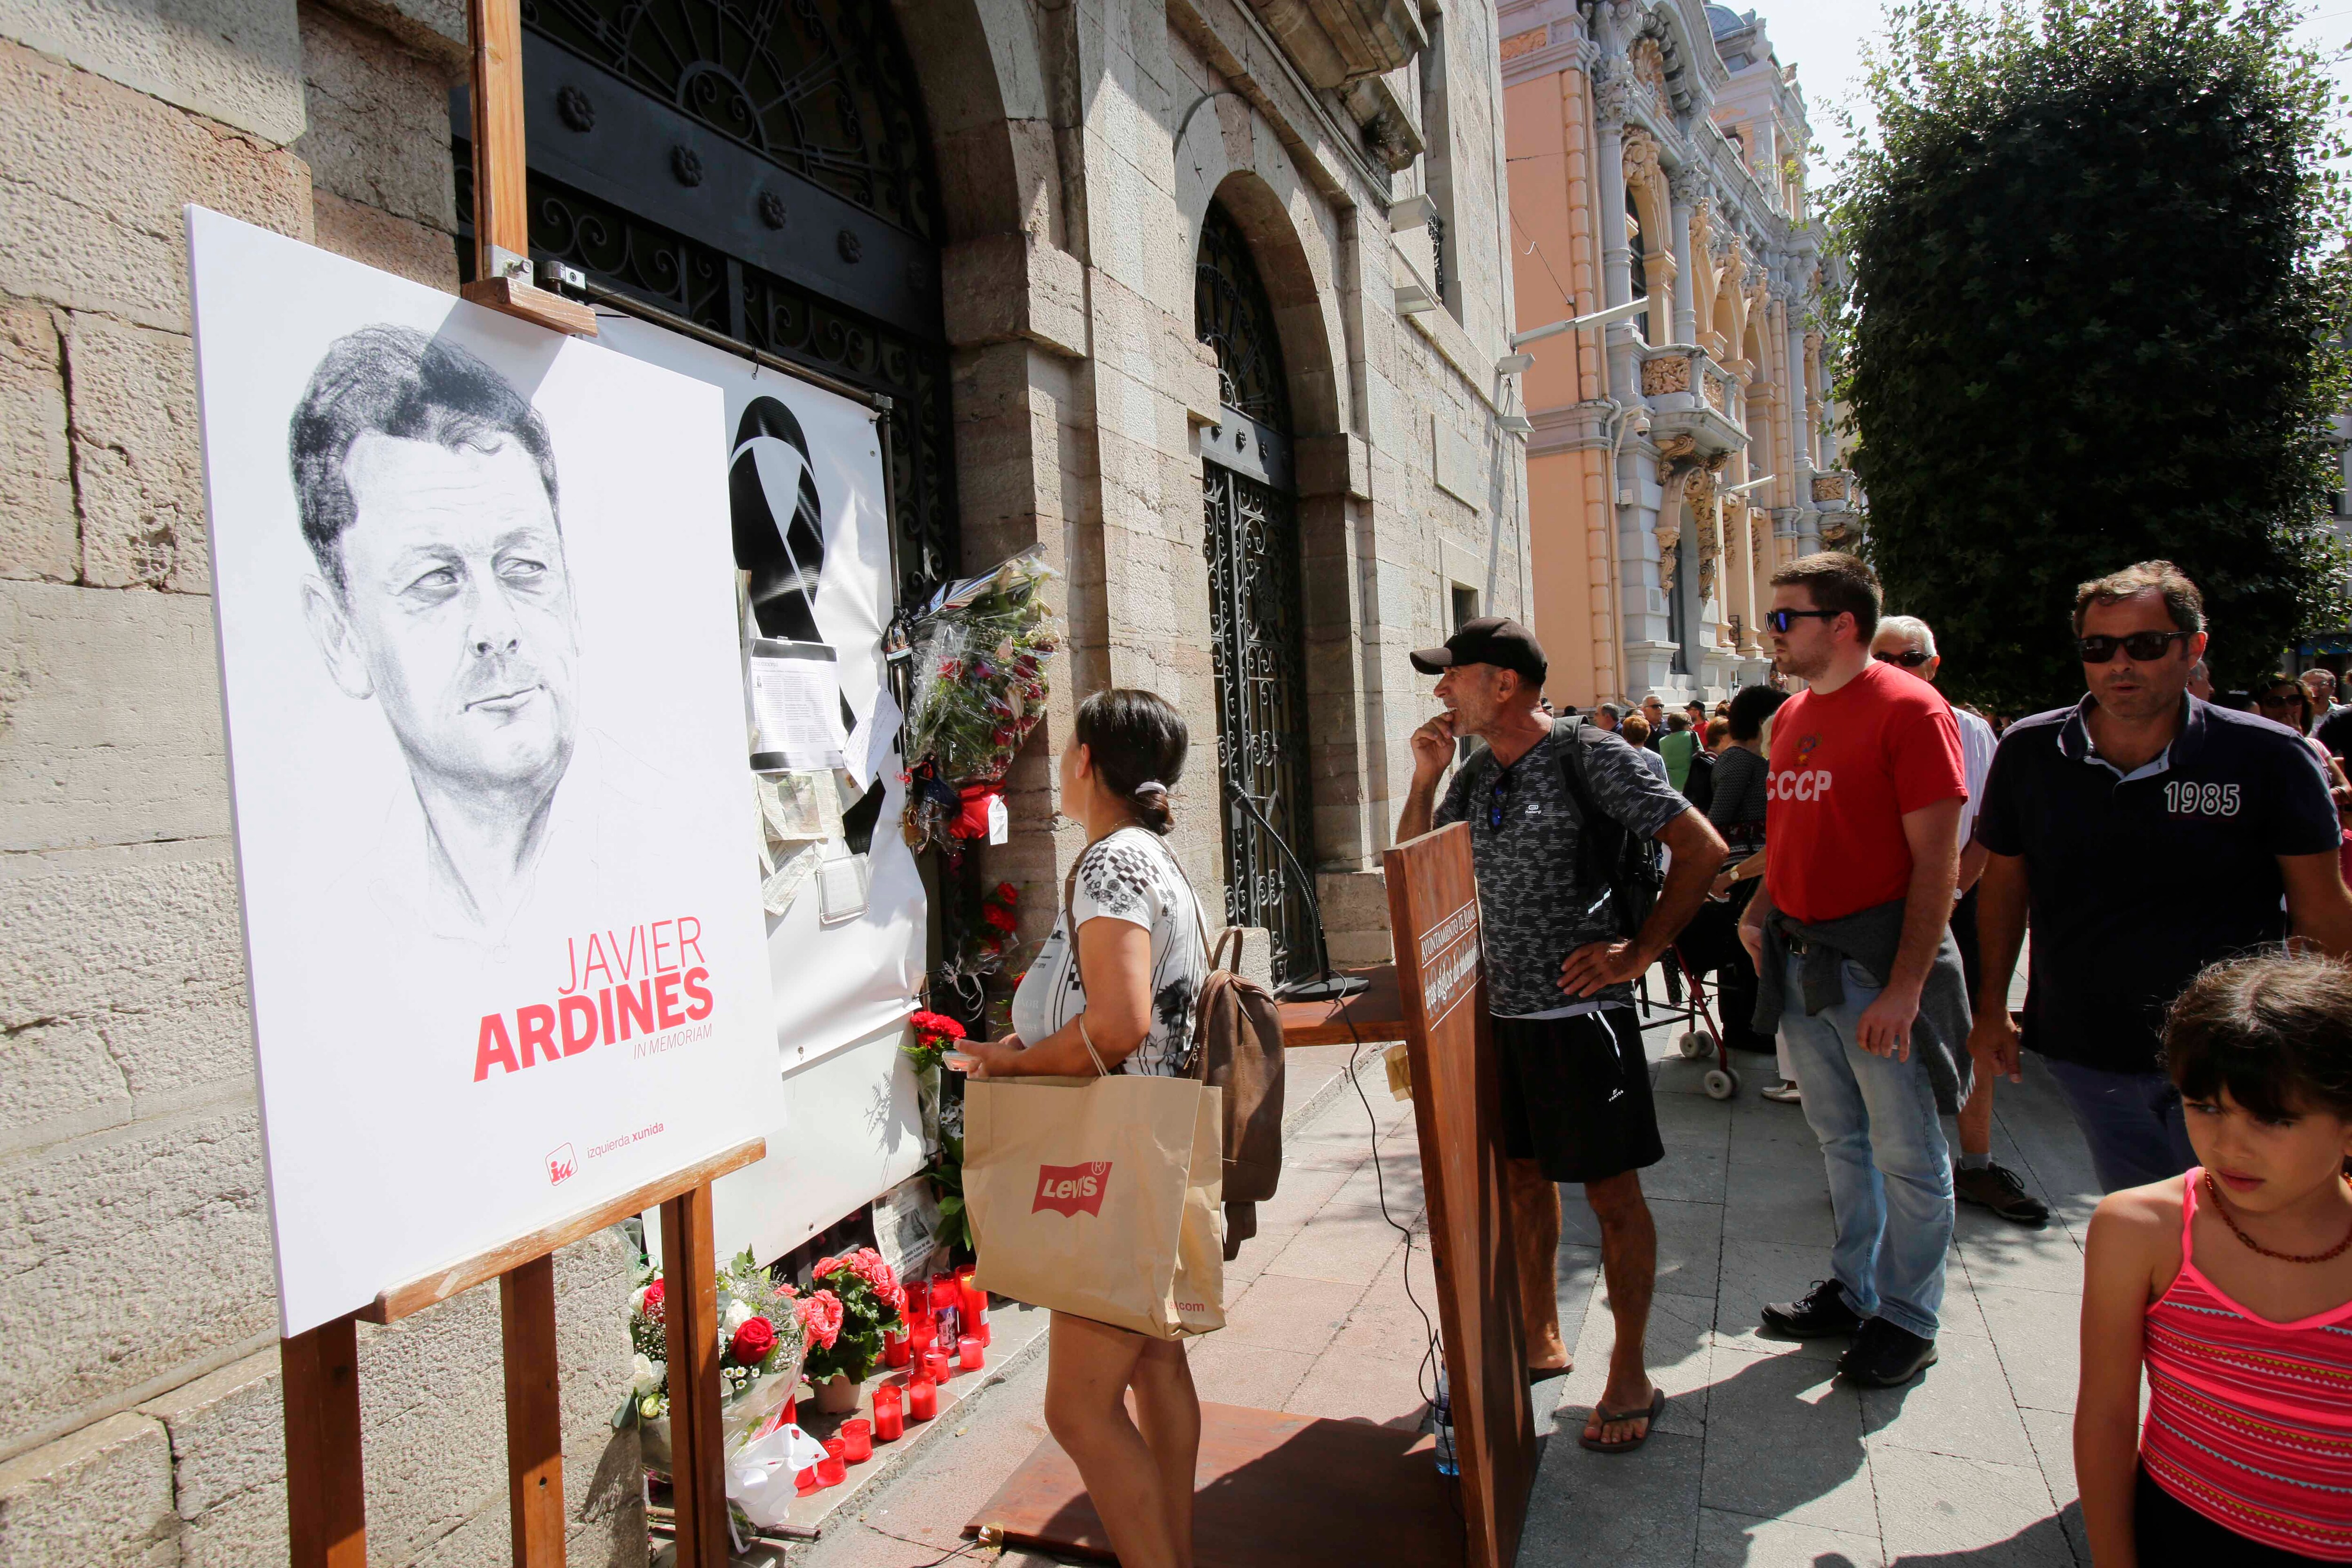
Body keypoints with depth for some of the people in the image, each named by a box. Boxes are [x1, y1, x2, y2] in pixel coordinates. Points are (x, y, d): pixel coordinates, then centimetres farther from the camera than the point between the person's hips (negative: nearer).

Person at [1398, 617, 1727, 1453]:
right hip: (1499, 1009, 7)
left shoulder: (1590, 755, -11)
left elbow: (1703, 849, -11)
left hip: (1579, 1009, -7)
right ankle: (1541, 1339, 36)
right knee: (1522, 1177, 18)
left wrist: (1639, 953, -12)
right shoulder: (1475, 774, 9)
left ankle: (1630, 1376, 22)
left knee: (1611, 1191, 5)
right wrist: (1424, 780, -1)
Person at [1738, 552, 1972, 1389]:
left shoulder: (1908, 709, -13)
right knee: (1841, 1139, 19)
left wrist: (1905, 986, -20)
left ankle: (1907, 1318, 22)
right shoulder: (1791, 715, 11)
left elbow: (1937, 862, -17)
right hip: (1802, 959, 7)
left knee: (1906, 1152, 6)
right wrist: (1760, 910, 7)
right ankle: (1853, 1289, 34)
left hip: (1878, 959, -7)